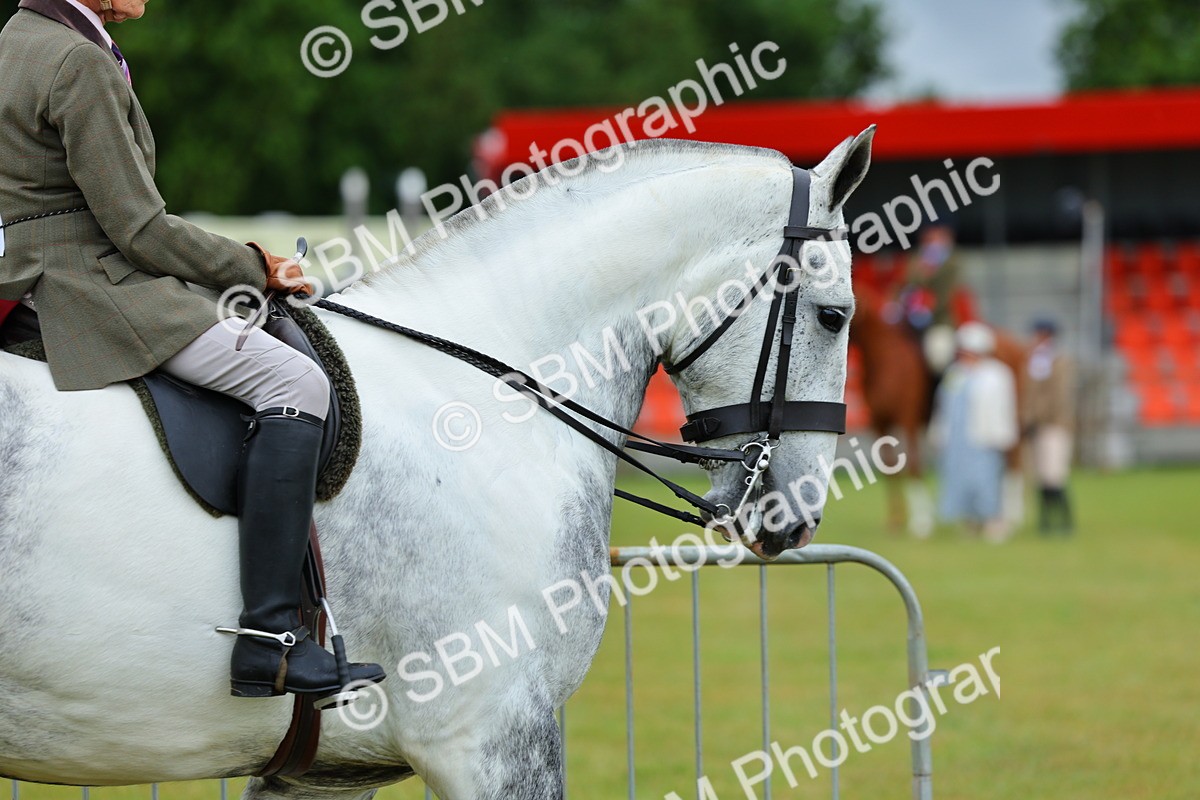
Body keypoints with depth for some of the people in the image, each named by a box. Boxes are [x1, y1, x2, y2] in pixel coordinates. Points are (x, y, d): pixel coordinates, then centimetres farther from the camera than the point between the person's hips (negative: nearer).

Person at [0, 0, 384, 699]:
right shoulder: (79, 63, -16)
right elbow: (137, 226, -17)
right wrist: (254, 267, -5)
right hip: (92, 292, -11)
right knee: (292, 382, -22)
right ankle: (269, 641, -28)